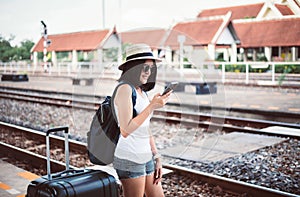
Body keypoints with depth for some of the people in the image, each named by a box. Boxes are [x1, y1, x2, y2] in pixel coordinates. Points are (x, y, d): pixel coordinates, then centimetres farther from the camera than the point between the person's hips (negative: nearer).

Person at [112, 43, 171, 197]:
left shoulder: (142, 92, 12)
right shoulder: (125, 89, -13)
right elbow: (125, 130, -21)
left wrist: (156, 158, 15)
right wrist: (152, 106, -20)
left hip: (146, 157, 8)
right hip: (130, 159, -8)